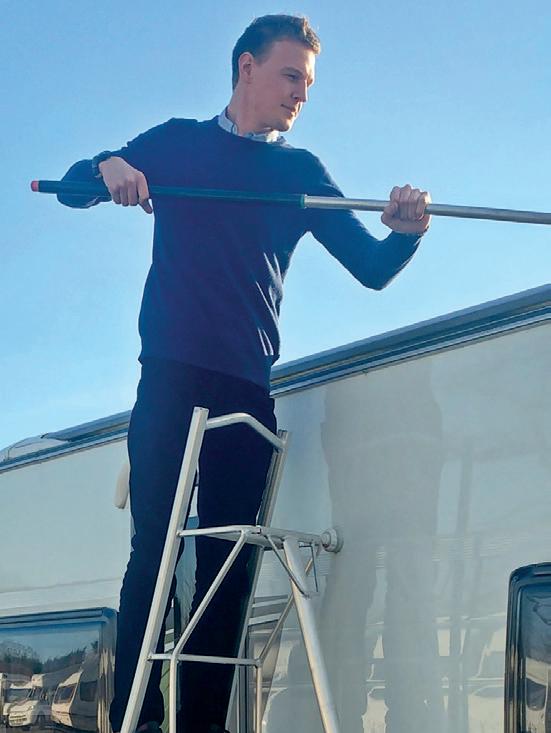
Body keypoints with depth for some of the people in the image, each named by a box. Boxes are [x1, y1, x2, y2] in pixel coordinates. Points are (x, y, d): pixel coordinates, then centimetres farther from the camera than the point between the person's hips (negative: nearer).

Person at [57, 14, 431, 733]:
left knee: (227, 560, -2)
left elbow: (372, 268, 13)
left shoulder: (302, 171, 17)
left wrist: (406, 234, -11)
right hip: (172, 374, -2)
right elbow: (73, 184, 14)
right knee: (155, 544, -10)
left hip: (248, 385, 2)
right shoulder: (178, 142, 14)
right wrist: (109, 169, -11)